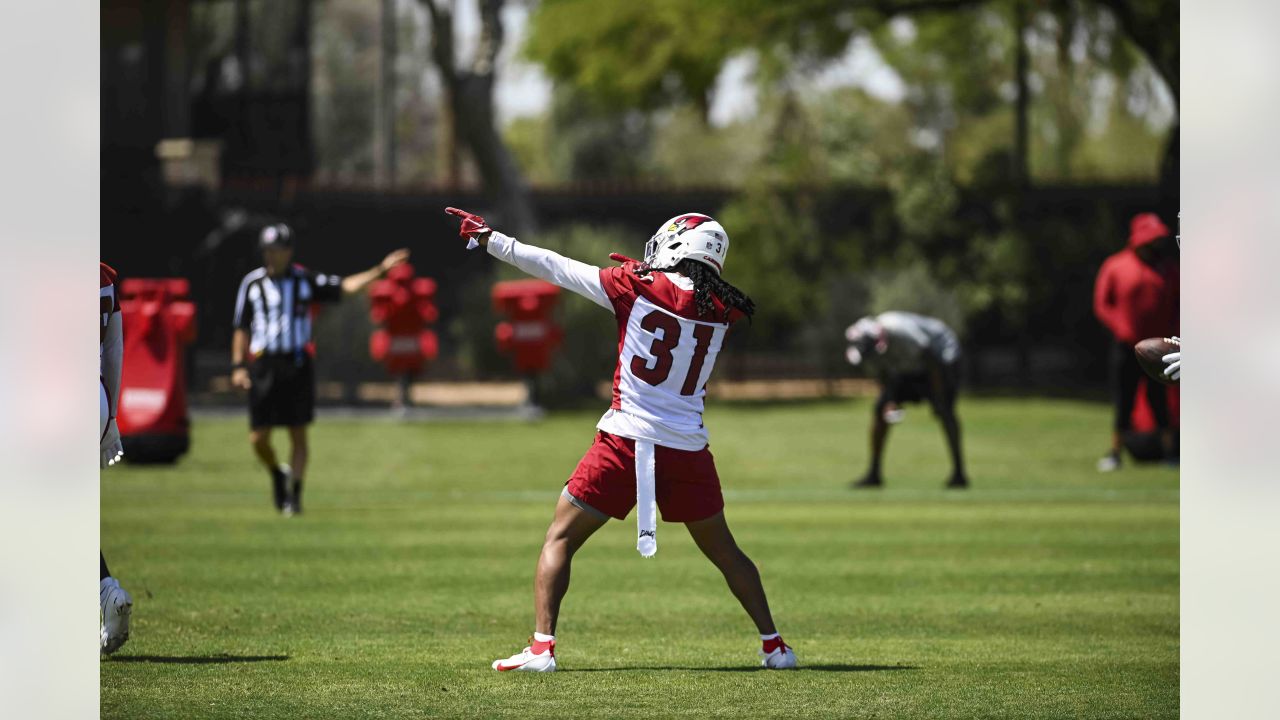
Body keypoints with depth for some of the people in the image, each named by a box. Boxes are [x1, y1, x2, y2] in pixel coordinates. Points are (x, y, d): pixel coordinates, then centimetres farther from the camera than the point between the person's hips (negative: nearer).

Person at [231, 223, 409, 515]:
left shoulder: (305, 280, 4)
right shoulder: (252, 283, 5)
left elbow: (345, 286, -4)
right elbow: (242, 329, 8)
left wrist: (381, 269, -14)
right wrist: (238, 366, 1)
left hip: (297, 365, 0)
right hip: (263, 366, 1)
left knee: (298, 435, -2)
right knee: (258, 438, -1)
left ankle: (294, 493, 7)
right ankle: (278, 474, 28)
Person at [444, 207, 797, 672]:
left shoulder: (636, 288, -7)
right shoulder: (721, 309, 1)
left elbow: (554, 267, -1)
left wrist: (488, 239, 6)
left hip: (626, 442, -3)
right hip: (687, 450, 3)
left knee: (560, 539, 8)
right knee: (724, 552, 20)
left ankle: (541, 647, -3)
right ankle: (774, 645, 20)